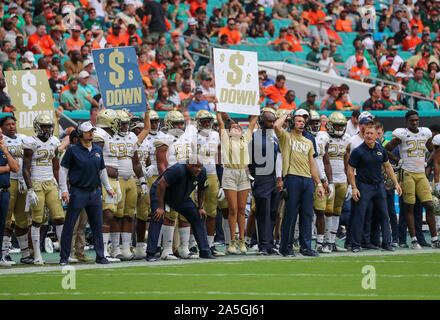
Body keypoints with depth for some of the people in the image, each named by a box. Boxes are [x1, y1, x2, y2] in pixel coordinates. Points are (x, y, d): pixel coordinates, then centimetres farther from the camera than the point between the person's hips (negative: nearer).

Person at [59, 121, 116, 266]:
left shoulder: (98, 150, 11)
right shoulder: (72, 150, -4)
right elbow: (63, 169, -3)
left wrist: (108, 188, 19)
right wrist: (64, 190, -9)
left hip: (95, 192, 5)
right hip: (78, 193, -5)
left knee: (98, 226, 6)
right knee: (69, 226, -3)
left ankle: (100, 256, 14)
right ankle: (64, 257, 2)